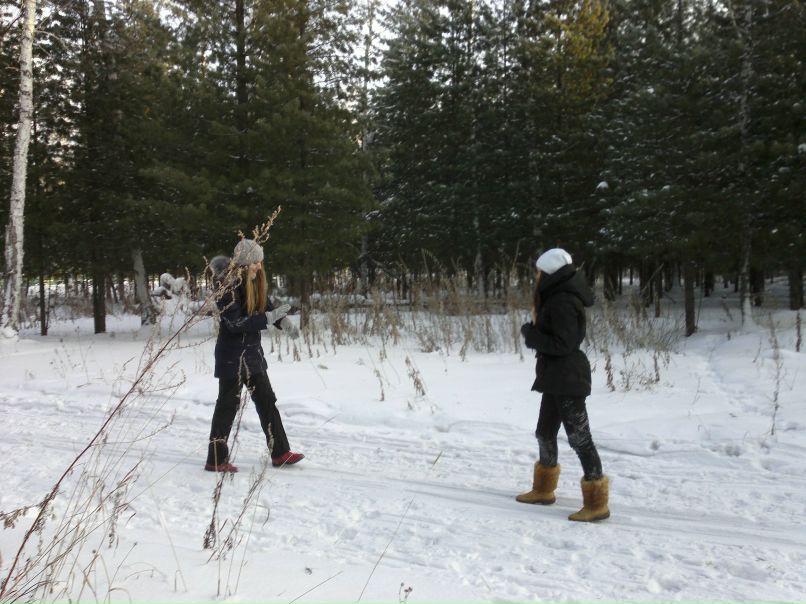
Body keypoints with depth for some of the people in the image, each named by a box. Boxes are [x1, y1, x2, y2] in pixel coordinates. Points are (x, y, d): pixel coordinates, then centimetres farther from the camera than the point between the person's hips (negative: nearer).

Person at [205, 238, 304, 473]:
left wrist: (284, 322, -9)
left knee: (267, 401, 11)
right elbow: (235, 324, -24)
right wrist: (269, 318, -26)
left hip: (252, 352, 8)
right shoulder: (229, 286, -19)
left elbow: (266, 309, 9)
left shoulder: (256, 282, 5)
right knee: (228, 404, 1)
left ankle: (280, 453, 19)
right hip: (232, 355, -8)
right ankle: (216, 460, 14)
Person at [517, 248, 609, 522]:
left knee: (579, 437, -5)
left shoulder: (563, 302, -18)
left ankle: (597, 503, 3)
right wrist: (536, 327, -1)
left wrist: (530, 332, -14)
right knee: (545, 432, 19)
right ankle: (543, 490, 34)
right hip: (555, 378, 11)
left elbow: (562, 344, -22)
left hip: (568, 379, -11)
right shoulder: (556, 298, 13)